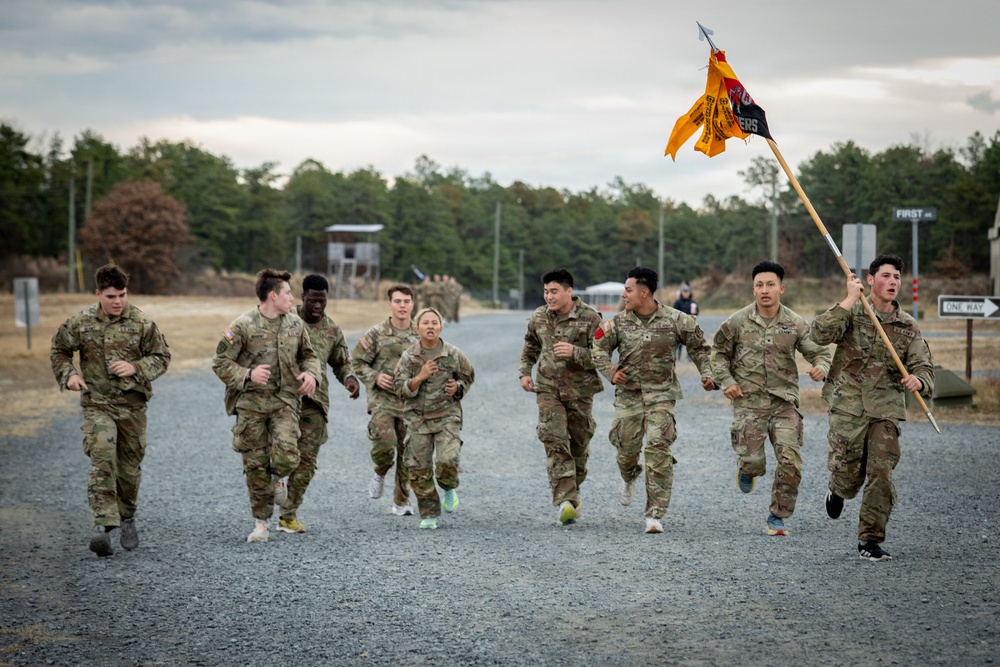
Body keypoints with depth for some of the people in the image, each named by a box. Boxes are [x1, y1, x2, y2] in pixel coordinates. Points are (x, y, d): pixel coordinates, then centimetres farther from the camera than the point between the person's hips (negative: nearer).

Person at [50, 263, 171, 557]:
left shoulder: (142, 322, -4)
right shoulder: (80, 322, -1)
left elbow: (162, 357, 2)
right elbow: (59, 349, 15)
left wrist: (136, 368, -15)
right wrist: (68, 374, -3)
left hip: (132, 404, 1)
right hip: (97, 404, -1)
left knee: (130, 466, 10)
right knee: (102, 462, -18)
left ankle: (126, 518, 33)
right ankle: (103, 524, -25)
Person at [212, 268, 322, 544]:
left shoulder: (295, 324, 5)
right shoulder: (243, 326, -8)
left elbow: (309, 355, 20)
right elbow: (220, 363, -6)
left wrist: (311, 374, -2)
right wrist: (247, 374, -22)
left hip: (285, 399, 2)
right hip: (250, 401, -2)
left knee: (287, 456, -19)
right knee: (255, 464, 3)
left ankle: (279, 477, 19)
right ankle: (262, 521, 18)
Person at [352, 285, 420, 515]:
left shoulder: (421, 335, 5)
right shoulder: (376, 334, -2)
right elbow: (357, 362, 3)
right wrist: (375, 377, -12)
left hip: (411, 402, 3)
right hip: (382, 400, -3)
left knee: (407, 454, 4)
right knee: (385, 444, -21)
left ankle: (401, 502, 17)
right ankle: (380, 474, 13)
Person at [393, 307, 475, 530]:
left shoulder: (453, 355, -1)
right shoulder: (408, 357, -1)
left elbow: (468, 376, 17)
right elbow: (400, 388, -6)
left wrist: (458, 387, -4)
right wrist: (420, 377, -20)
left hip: (447, 416, -1)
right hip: (417, 418, 1)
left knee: (448, 460, -20)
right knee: (419, 469, -1)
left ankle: (448, 488, 16)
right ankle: (429, 515, 14)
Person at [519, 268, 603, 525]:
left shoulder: (590, 318, -9)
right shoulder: (538, 317, 4)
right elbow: (530, 347, 22)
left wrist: (574, 352, -25)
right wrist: (525, 372, 9)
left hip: (580, 390, -1)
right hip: (548, 388, 1)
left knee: (579, 444, 11)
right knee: (554, 441, -16)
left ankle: (573, 491, 34)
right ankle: (566, 501, -24)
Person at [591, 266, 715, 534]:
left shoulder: (675, 320, -4)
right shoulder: (618, 322, 0)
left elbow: (699, 347, 9)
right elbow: (599, 349, 9)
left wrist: (706, 374, -2)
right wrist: (611, 372, -9)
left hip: (661, 393, -2)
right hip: (628, 393, 2)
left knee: (658, 447, -14)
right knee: (627, 448, 5)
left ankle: (655, 514, -11)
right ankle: (629, 477, 45)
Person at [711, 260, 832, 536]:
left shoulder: (795, 323, 1)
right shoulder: (737, 322, -1)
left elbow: (819, 351, 6)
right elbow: (719, 353, 12)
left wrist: (820, 367, -17)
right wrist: (725, 381, -3)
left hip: (784, 401, 1)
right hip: (748, 402, -1)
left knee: (791, 461, -9)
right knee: (753, 461, -7)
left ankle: (777, 518, 7)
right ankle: (746, 470, 34)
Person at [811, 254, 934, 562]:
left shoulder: (908, 327, 10)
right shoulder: (851, 313, 0)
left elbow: (924, 366, 3)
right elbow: (821, 333, -17)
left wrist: (918, 380, -21)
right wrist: (850, 299, -17)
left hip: (886, 410, 3)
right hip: (848, 405, -2)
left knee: (881, 476, -5)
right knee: (849, 472, -5)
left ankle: (870, 541, 6)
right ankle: (837, 491, 33)